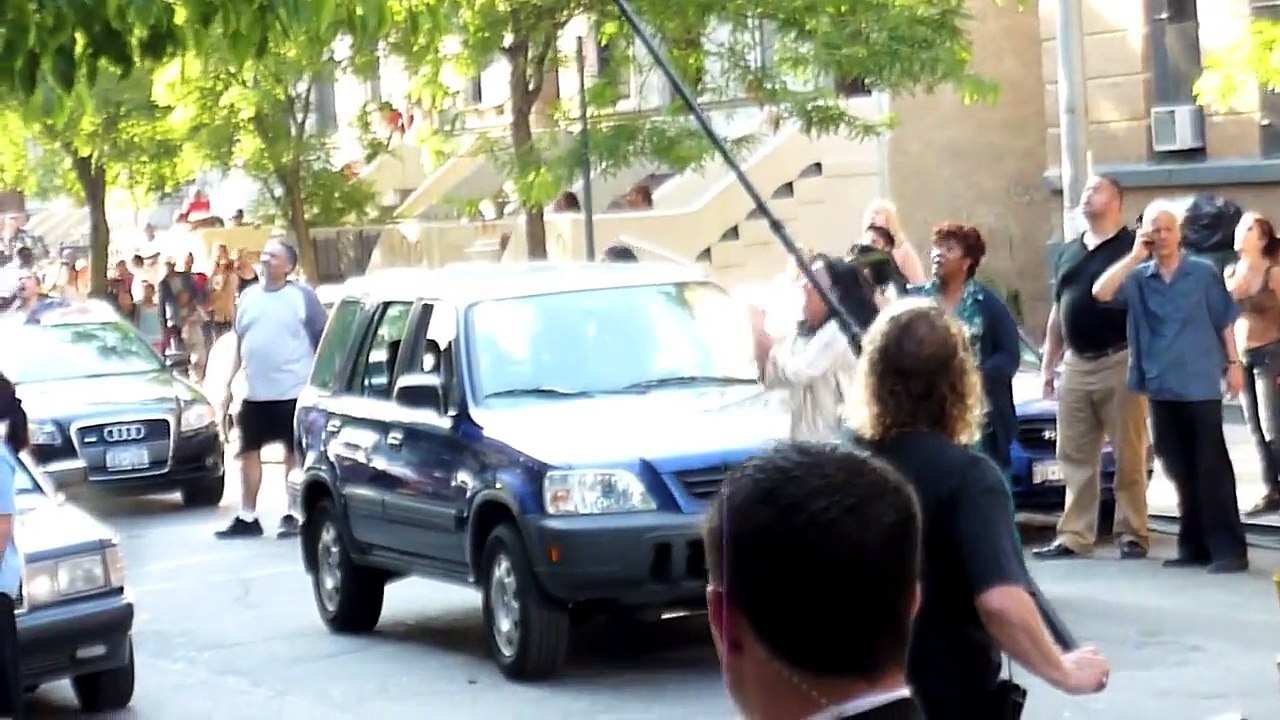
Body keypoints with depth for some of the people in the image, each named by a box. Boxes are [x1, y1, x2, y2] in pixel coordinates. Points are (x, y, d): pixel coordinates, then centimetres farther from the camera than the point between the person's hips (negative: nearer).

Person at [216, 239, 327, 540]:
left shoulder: (303, 296, -4)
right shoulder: (248, 296, 12)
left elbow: (324, 342, -3)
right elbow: (240, 343, 17)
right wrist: (229, 383, 12)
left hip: (294, 391, -5)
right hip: (255, 392, 5)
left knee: (295, 453, 2)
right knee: (249, 451, 8)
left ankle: (292, 516, 10)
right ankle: (247, 518, 15)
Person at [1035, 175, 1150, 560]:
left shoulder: (1132, 246, -5)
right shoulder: (1069, 251, 16)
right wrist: (1048, 364, 18)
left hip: (1120, 362, -7)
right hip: (1076, 365, 7)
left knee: (1128, 455, -1)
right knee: (1074, 457, 7)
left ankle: (1132, 533, 5)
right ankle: (1074, 535, 11)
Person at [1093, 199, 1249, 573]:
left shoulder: (1204, 273, 0)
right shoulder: (1138, 278, 5)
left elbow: (1225, 321, 5)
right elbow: (1100, 293, -10)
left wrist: (1233, 363, 0)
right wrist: (1135, 256, -10)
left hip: (1200, 385, -3)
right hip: (1161, 386, 3)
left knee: (1211, 466, -4)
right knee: (1180, 469, 9)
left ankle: (1229, 548, -4)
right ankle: (1194, 546, 17)